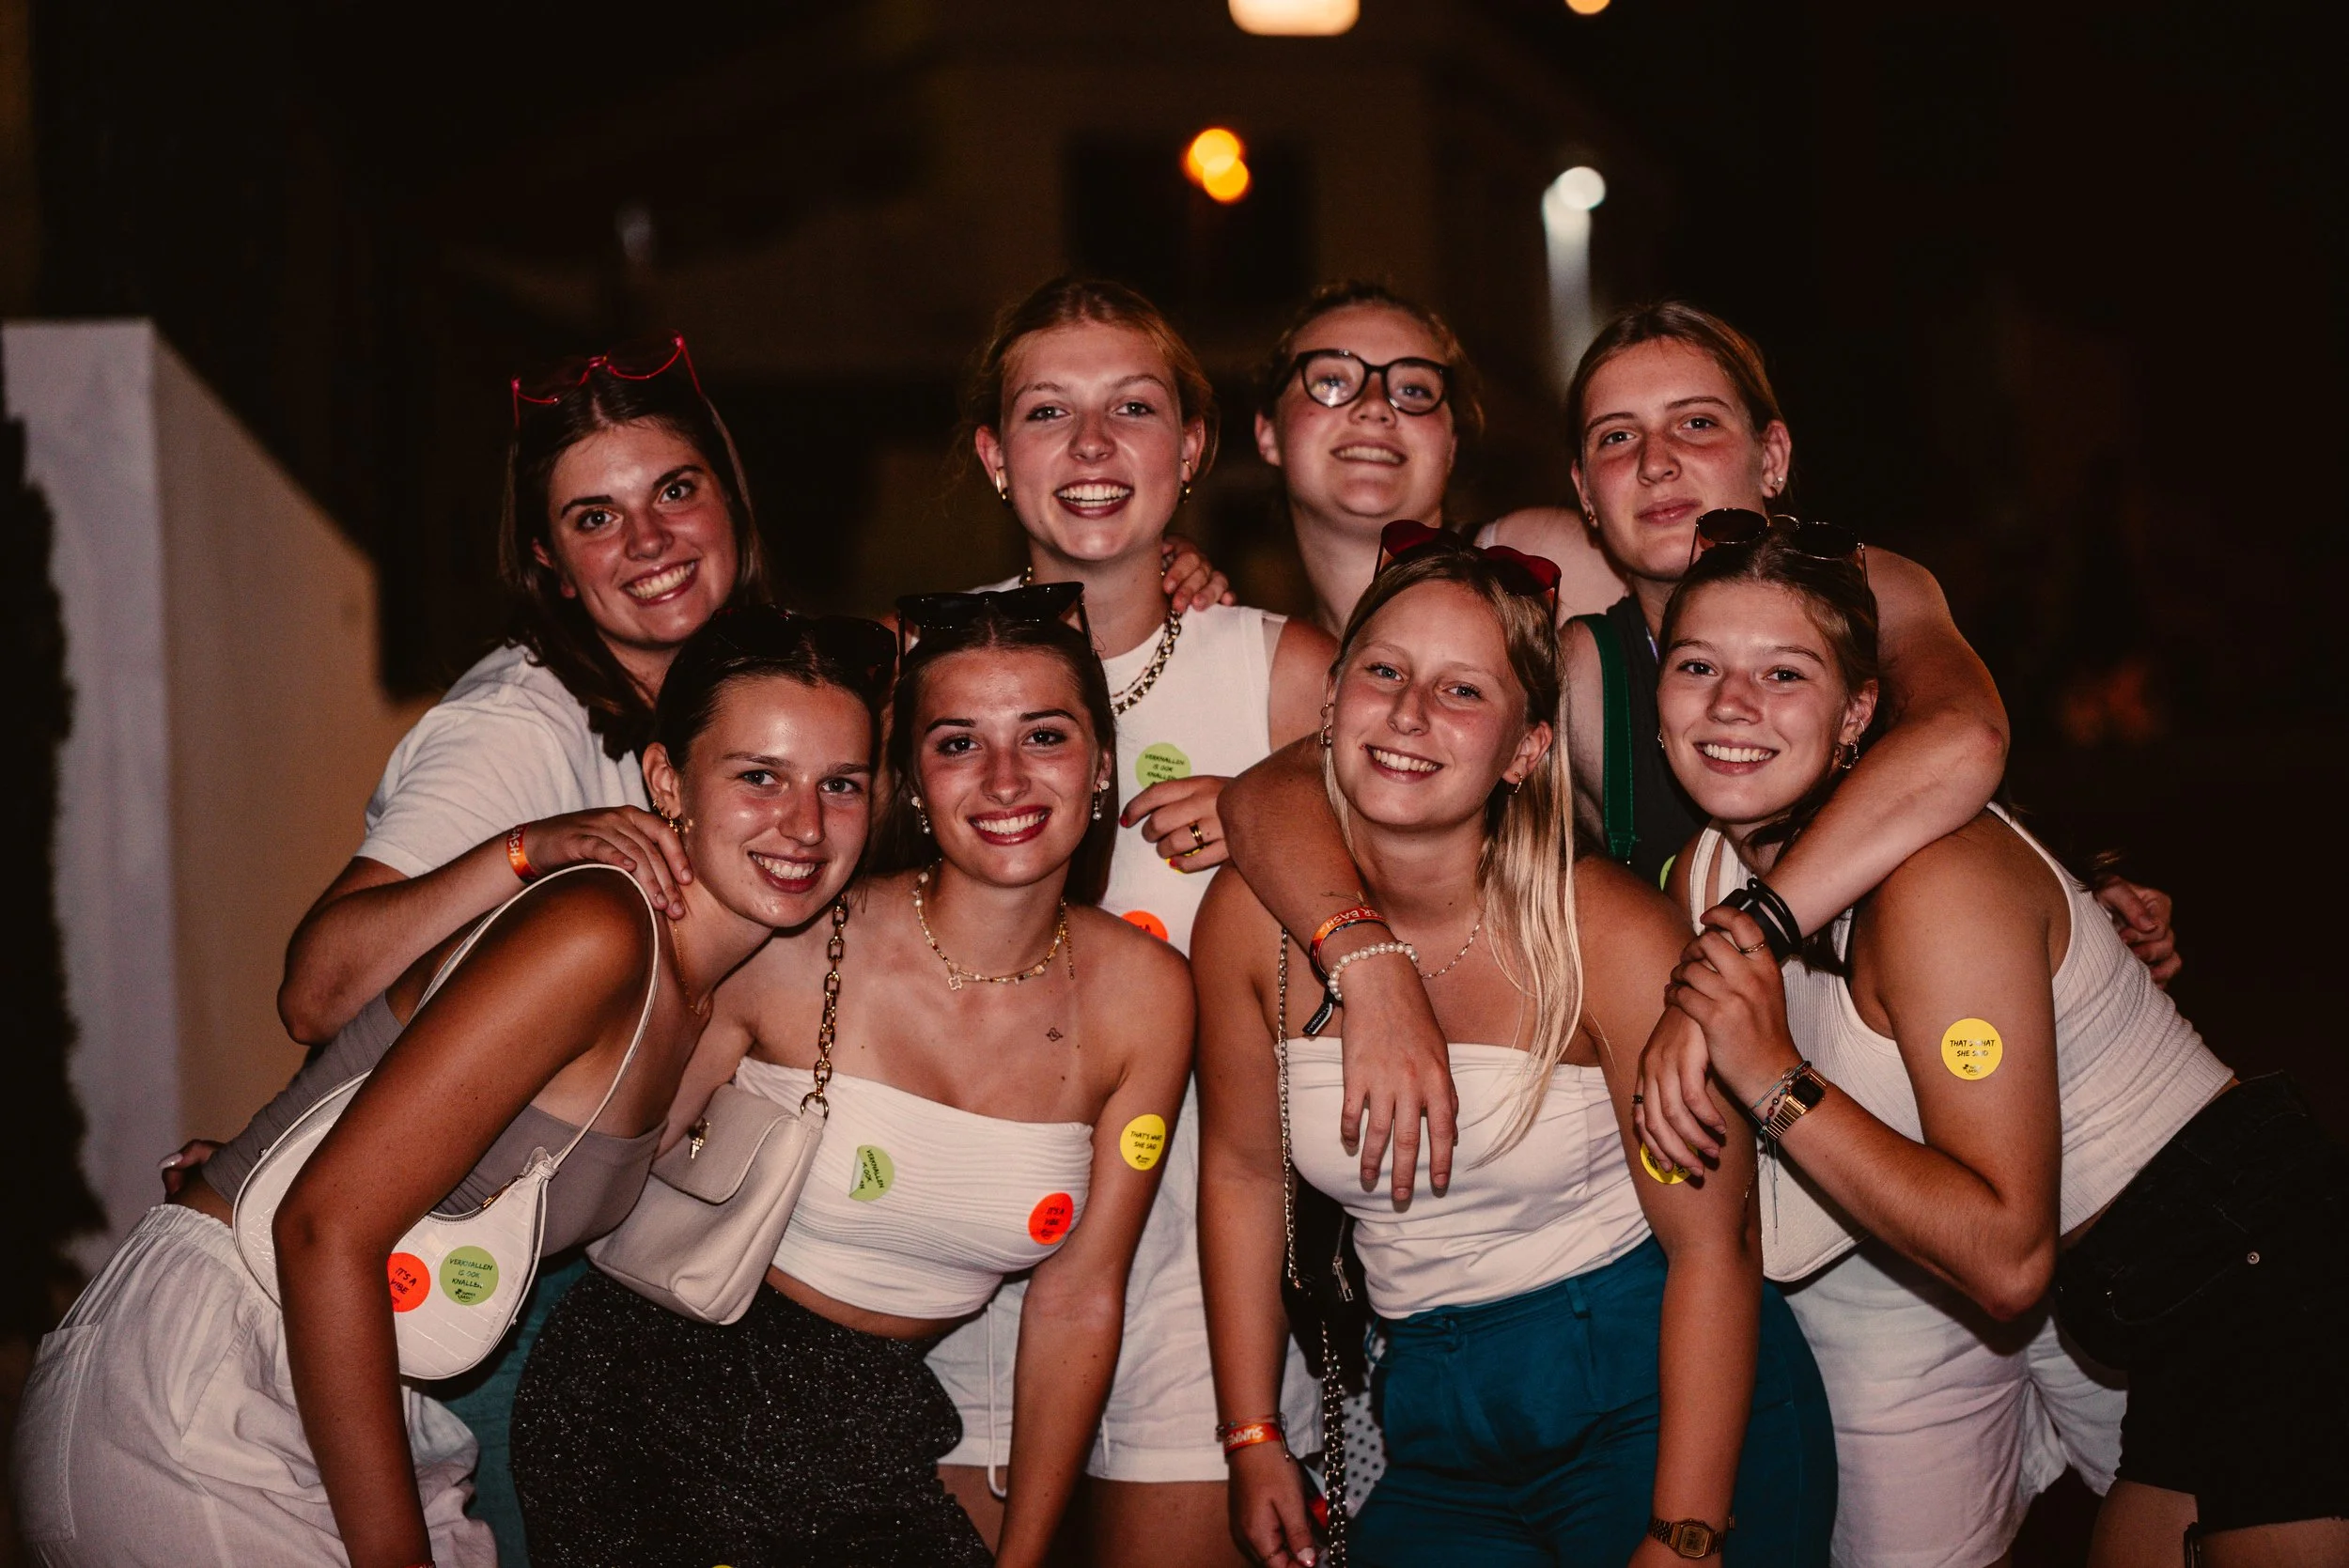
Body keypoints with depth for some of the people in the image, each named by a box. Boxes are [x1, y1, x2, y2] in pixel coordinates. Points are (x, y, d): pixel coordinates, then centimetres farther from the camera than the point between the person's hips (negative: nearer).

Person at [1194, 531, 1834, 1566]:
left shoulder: (1614, 937, -15)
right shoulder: (1250, 920, -5)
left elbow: (1709, 1247, -13)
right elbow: (1242, 1172, 8)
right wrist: (1254, 1438, 9)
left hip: (1658, 1393, -3)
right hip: (1441, 1430, 3)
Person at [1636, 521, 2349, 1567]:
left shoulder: (1936, 875, -25)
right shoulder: (1707, 876, -1)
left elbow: (2008, 1257, -28)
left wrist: (1776, 1080, -29)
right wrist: (1688, 1036, -4)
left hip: (2254, 1260, -8)